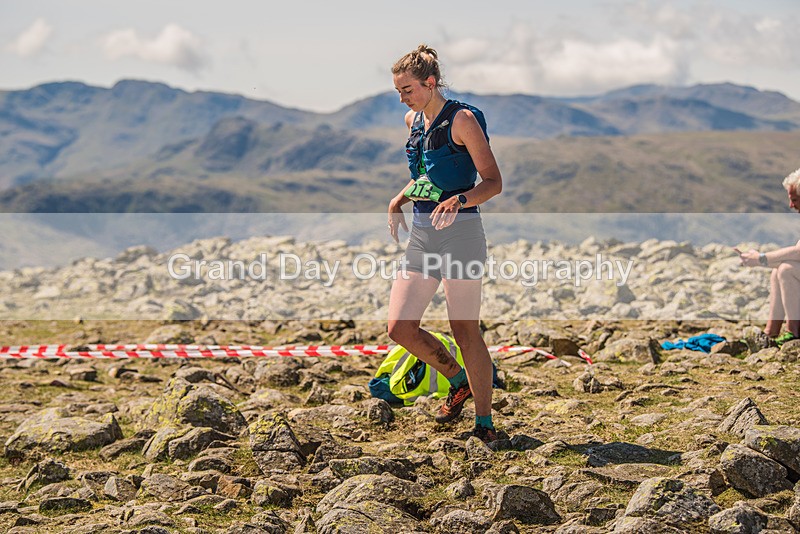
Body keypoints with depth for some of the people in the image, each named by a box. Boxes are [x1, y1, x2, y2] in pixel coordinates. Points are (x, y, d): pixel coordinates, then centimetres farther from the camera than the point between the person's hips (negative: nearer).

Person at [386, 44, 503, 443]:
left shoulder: (462, 119, -8)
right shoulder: (413, 121, 13)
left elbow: (494, 182, -10)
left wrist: (459, 200, -27)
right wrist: (399, 199, 12)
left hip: (460, 231, -7)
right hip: (421, 235, 7)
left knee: (465, 331, -4)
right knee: (399, 327, -1)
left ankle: (484, 422, 9)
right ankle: (458, 381, 23)